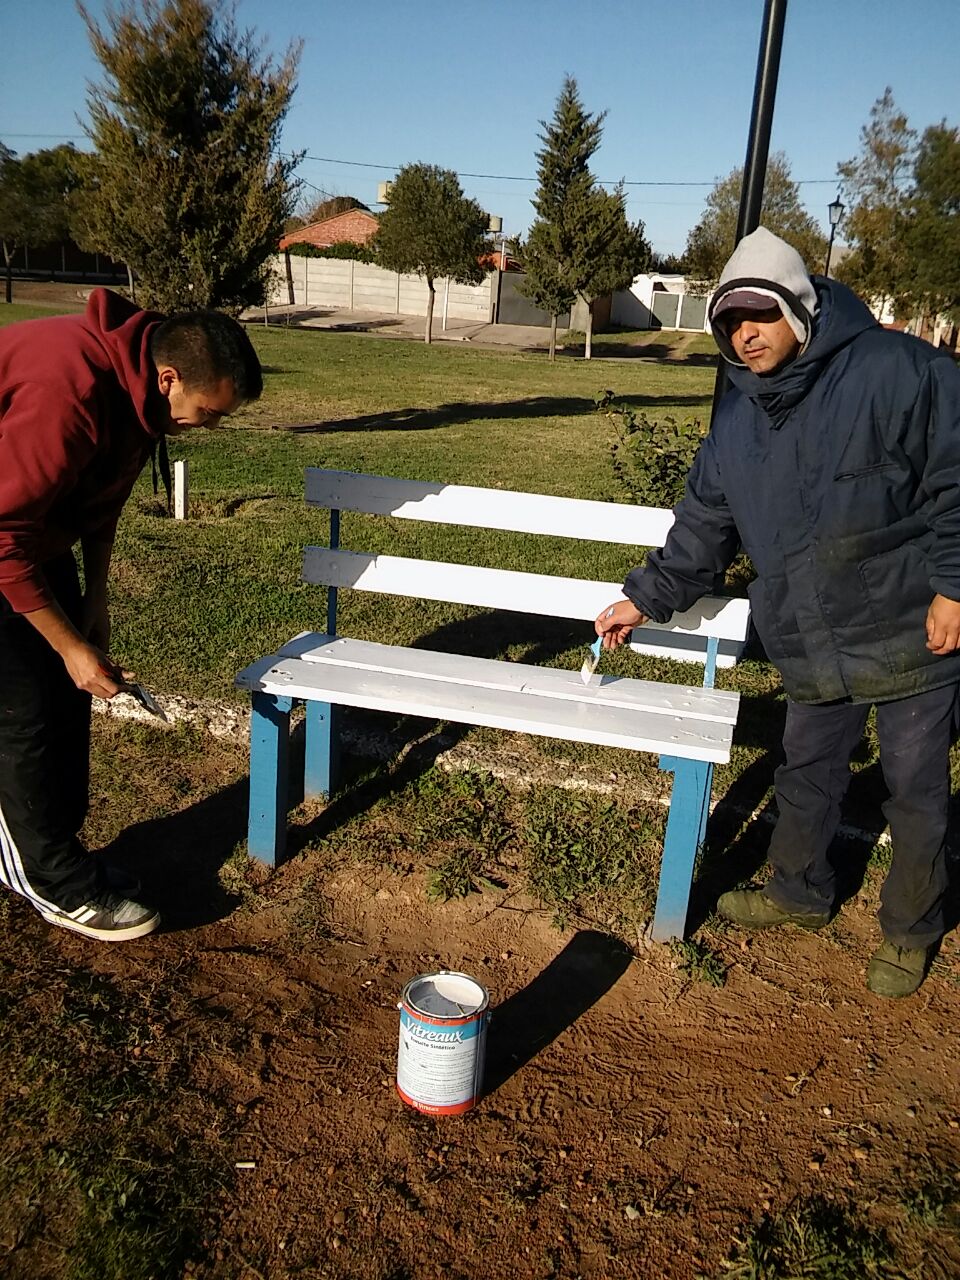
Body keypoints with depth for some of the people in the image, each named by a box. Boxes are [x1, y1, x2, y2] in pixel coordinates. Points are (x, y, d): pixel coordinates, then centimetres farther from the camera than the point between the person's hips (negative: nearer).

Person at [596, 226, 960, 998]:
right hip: (815, 650, 6)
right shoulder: (739, 421, 5)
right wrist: (648, 599, 14)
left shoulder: (895, 370, -15)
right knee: (807, 776, 20)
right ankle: (800, 893, 44)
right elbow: (705, 527, 14)